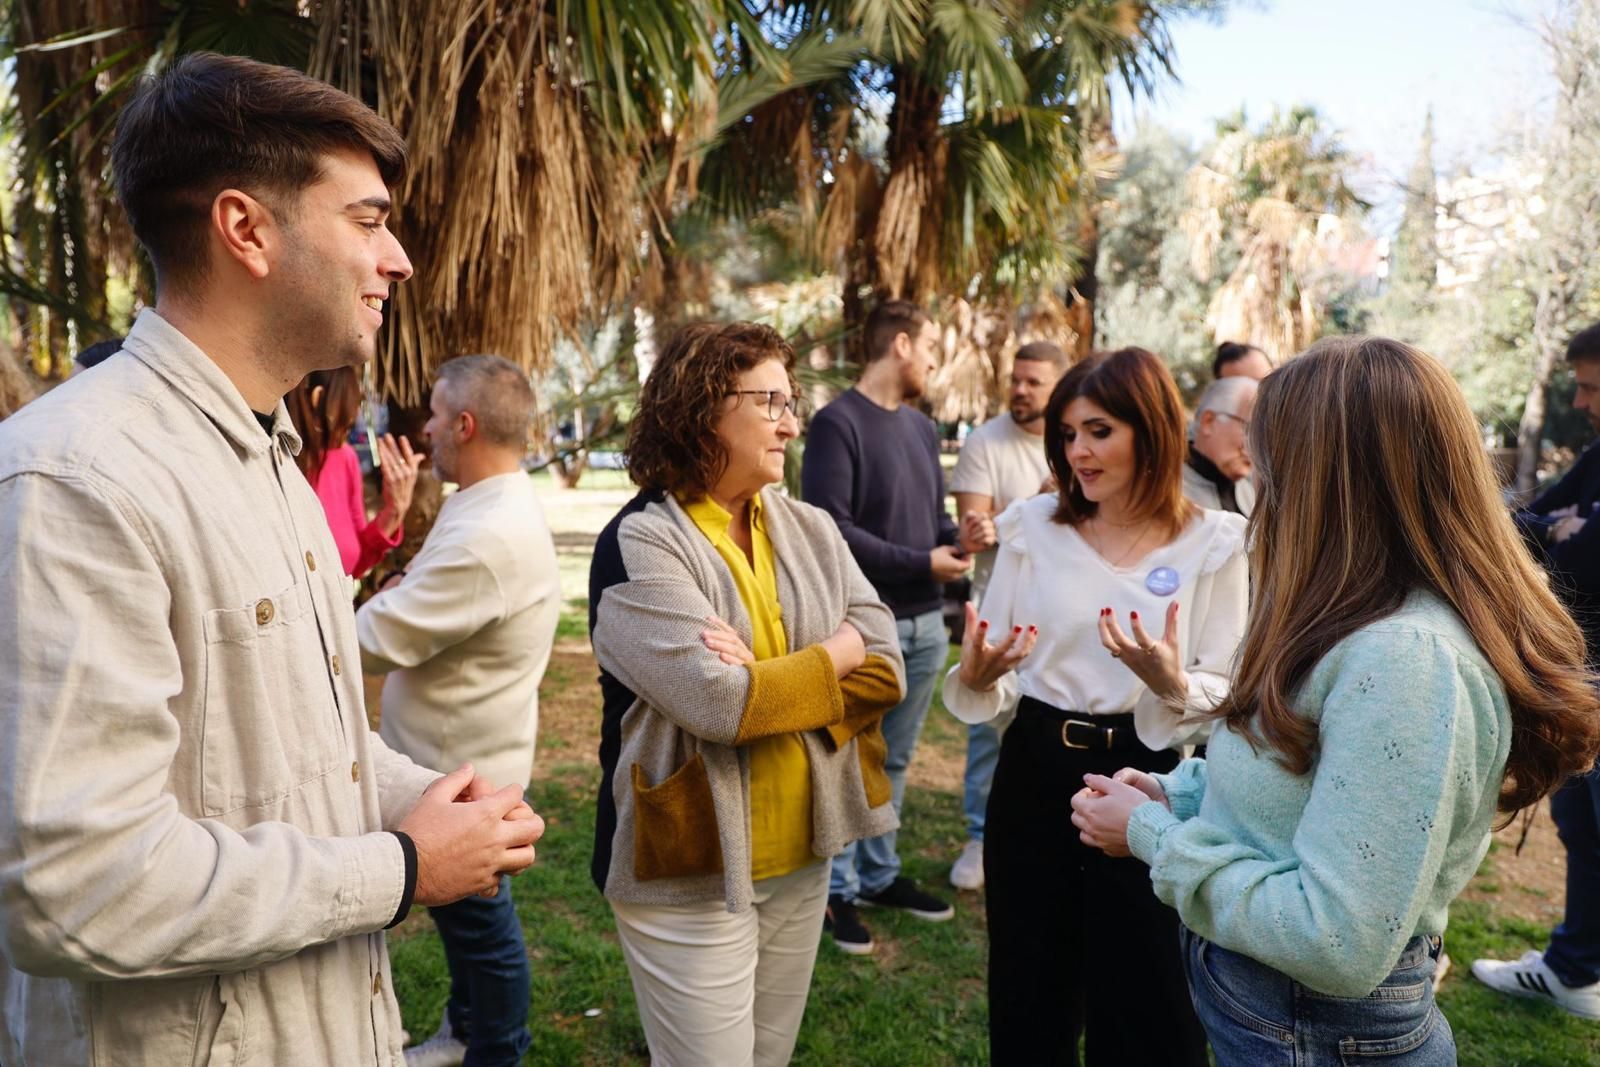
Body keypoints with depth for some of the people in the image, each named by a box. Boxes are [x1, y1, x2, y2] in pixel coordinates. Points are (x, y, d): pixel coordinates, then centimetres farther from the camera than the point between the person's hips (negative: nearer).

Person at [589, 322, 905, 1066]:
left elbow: (887, 667, -3)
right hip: (692, 871, -6)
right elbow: (717, 701, -25)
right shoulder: (640, 543, -15)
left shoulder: (810, 530, 4)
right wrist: (834, 654, -10)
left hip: (802, 857, 6)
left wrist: (765, 679, -19)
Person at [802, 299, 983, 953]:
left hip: (925, 624, 7)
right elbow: (832, 527, -17)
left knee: (894, 761, 16)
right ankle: (839, 891, 17)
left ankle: (879, 875, 30)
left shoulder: (922, 427, 14)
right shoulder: (839, 423, -11)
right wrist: (922, 562, -16)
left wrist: (957, 539, -3)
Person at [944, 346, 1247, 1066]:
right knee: (1028, 998, 16)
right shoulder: (1032, 528, 1)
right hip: (1034, 776, 2)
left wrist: (1171, 683, -25)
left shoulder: (1214, 543, -5)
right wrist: (976, 676, -19)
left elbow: (1225, 695, -4)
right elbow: (993, 691, 3)